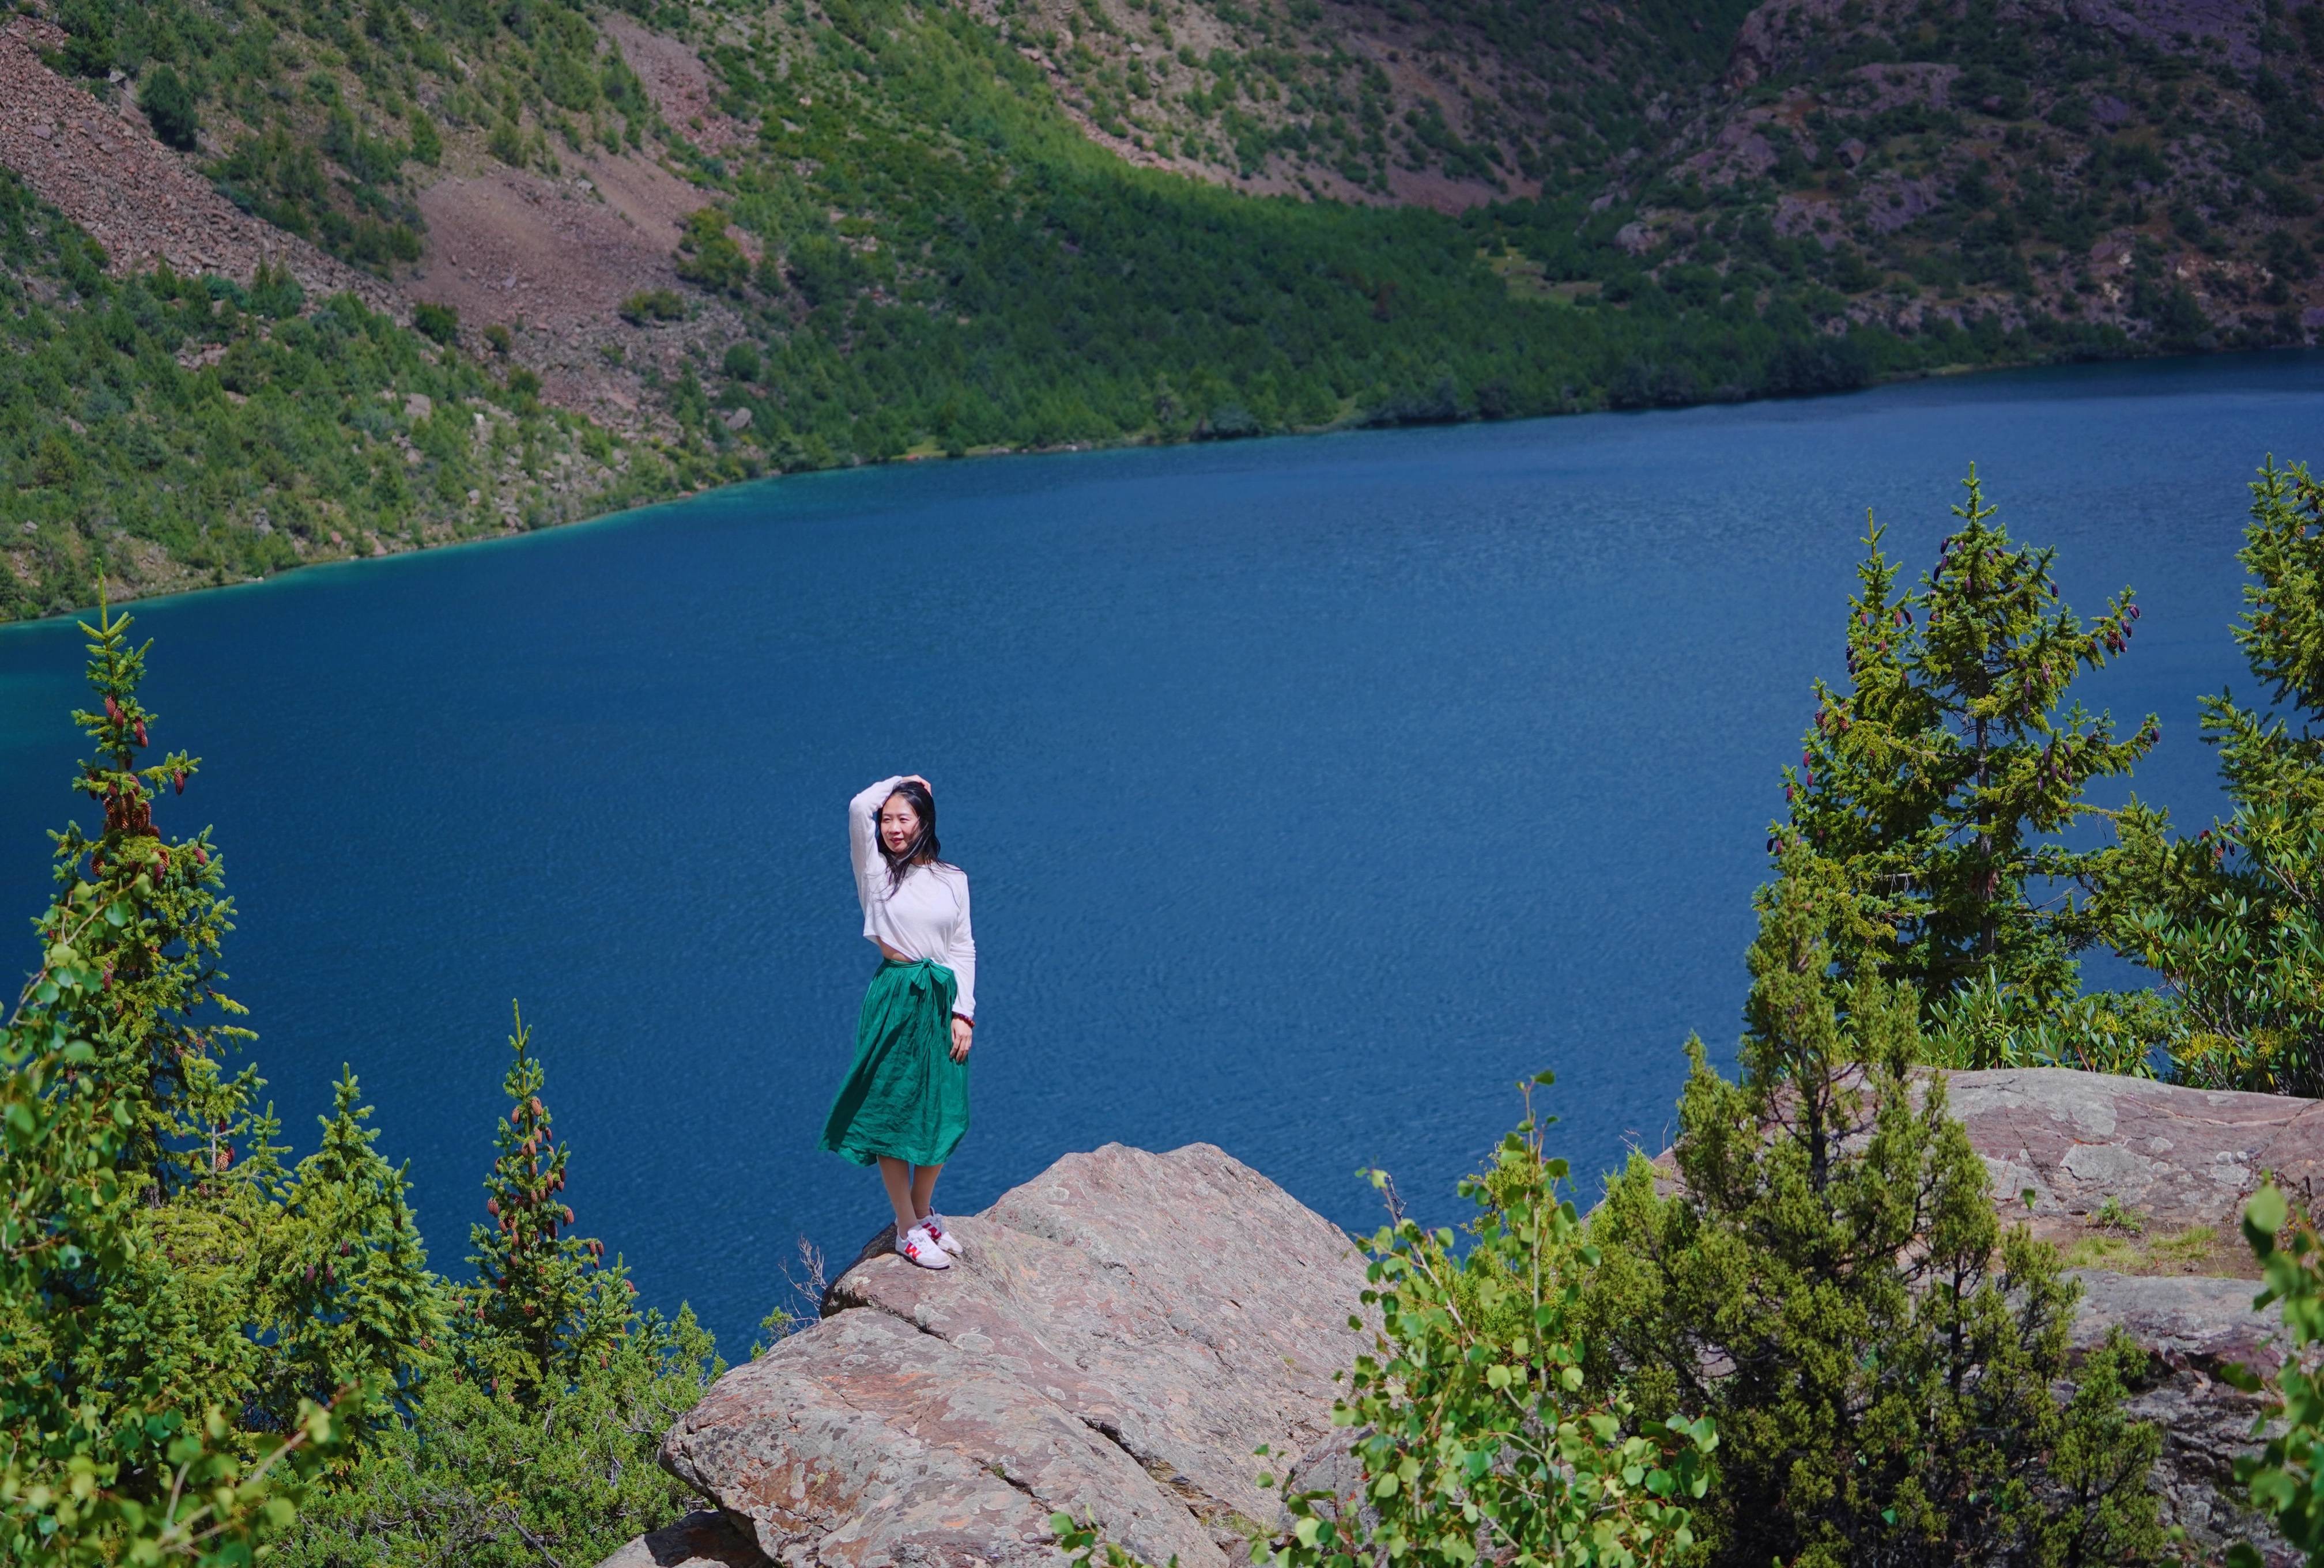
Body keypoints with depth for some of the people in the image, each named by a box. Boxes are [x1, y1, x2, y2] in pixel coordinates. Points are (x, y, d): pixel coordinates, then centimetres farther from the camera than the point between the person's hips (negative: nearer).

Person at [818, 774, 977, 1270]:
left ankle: (924, 1215, 29)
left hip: (943, 1000, 4)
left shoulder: (952, 879, 6)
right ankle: (908, 1230, 12)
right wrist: (901, 781, -2)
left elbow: (964, 948, 7)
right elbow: (858, 808, -18)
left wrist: (963, 1013, 0)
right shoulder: (876, 868, -2)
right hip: (895, 998, -3)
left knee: (940, 1114, 10)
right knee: (894, 1110, 2)